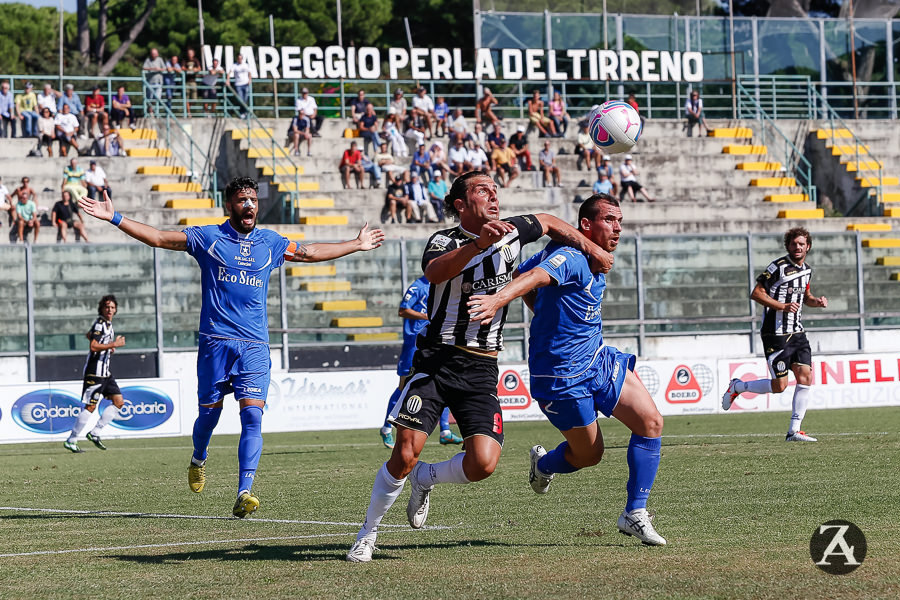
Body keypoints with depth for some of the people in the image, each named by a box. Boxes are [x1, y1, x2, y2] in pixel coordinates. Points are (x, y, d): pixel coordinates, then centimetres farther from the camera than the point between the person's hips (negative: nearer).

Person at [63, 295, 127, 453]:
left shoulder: (107, 324, 16)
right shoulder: (99, 324, -13)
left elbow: (89, 335, 33)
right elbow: (93, 346, -23)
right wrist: (114, 344, -18)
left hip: (105, 372, 10)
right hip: (95, 372, -10)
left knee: (119, 402, 6)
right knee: (90, 407, -10)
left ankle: (95, 433, 8)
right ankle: (71, 441, -4)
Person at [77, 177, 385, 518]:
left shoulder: (270, 243, 14)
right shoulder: (208, 237, 5)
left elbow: (311, 252, 30)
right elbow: (159, 238, 5)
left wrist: (357, 245, 35)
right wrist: (115, 218, -2)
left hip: (255, 346, 2)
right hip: (216, 341, -2)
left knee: (252, 415, -12)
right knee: (209, 412, 2)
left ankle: (244, 492, -17)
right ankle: (198, 461, 36)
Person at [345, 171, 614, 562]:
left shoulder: (510, 233, 7)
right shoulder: (444, 241, -7)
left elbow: (548, 222, 29)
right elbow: (434, 273, -32)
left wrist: (590, 248, 23)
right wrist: (477, 244, -45)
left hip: (482, 369, 4)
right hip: (437, 358, -4)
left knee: (483, 464, -14)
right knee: (405, 455, -14)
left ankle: (424, 479, 17)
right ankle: (367, 533, 6)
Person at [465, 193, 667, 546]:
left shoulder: (593, 259, 7)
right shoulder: (570, 257, -22)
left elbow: (520, 274, 17)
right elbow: (535, 276, -44)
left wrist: (547, 314, 14)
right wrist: (498, 299, -62)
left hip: (597, 358, 9)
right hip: (563, 377, -9)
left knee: (651, 422, -4)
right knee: (589, 454, 5)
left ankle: (634, 514, 2)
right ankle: (544, 465, 40)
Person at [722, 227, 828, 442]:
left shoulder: (807, 270, 11)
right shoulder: (778, 267, -13)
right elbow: (756, 293, -13)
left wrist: (816, 301, 6)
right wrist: (782, 306, -22)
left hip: (796, 332, 7)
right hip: (776, 334, -7)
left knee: (805, 377, -5)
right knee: (779, 386, -6)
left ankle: (794, 431, 1)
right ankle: (737, 387, 18)